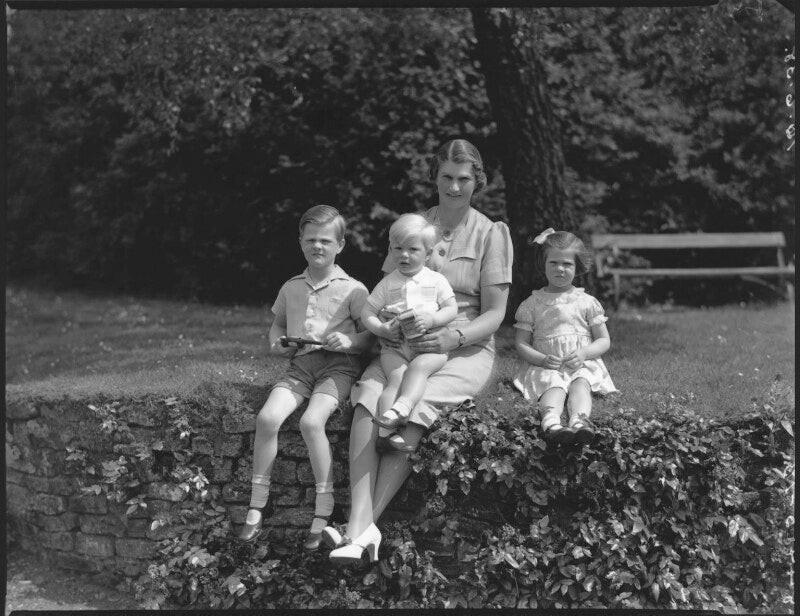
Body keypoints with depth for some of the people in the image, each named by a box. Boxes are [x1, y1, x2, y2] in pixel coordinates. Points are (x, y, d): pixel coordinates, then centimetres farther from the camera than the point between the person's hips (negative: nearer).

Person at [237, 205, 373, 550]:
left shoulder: (352, 290, 2)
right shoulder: (291, 288, 16)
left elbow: (373, 334, 2)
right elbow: (278, 323, 31)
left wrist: (349, 342, -17)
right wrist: (277, 344, 10)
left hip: (339, 365, -4)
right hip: (300, 365, 4)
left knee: (311, 422, -30)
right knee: (267, 416, -22)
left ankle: (323, 513, -20)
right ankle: (256, 509, -13)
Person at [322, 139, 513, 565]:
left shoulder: (490, 234, 5)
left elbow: (494, 314, 0)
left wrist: (453, 338, -18)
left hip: (466, 351, -3)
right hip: (406, 346, 3)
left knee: (414, 406, -33)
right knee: (367, 399, -30)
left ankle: (362, 528, -35)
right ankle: (360, 527, -41)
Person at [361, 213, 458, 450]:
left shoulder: (436, 280, 10)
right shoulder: (387, 284, 12)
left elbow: (452, 309, 4)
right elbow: (367, 313, 11)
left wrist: (431, 319, -16)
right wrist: (381, 329, -10)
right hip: (395, 346, 1)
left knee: (418, 368, -33)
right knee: (397, 377, -26)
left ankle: (401, 408, -52)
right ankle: (388, 431, -42)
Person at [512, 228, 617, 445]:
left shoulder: (586, 302, 12)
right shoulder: (533, 304, 10)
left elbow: (604, 341, 11)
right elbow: (521, 344, 7)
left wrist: (583, 353, -10)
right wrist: (542, 359, -14)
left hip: (581, 364, 1)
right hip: (545, 367, -1)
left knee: (580, 382, -33)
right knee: (553, 385, -34)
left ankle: (579, 419, -64)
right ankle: (551, 421, -66)